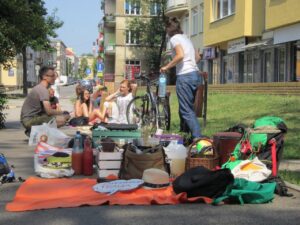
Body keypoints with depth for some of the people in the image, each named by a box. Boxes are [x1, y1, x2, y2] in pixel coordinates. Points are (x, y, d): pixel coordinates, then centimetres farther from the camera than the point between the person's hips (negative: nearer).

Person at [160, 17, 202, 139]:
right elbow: (197, 57, 23)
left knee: (186, 111, -7)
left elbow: (180, 55, -21)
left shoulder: (174, 38, -5)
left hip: (184, 76, -9)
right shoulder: (185, 38, 20)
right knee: (189, 109, 14)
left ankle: (197, 138, -13)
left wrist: (166, 67, -12)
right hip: (195, 75, 9)